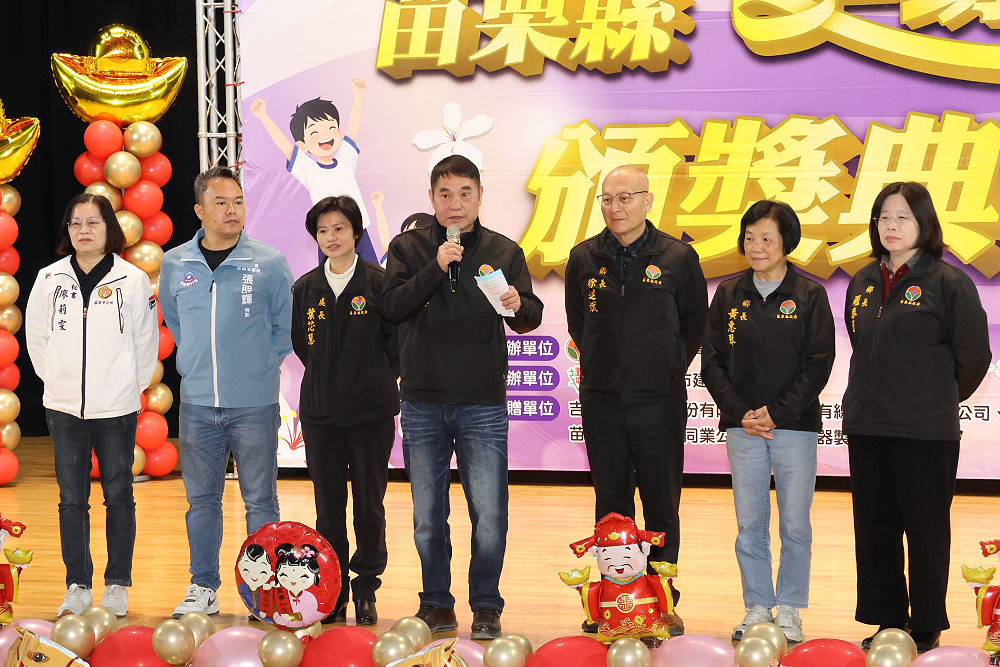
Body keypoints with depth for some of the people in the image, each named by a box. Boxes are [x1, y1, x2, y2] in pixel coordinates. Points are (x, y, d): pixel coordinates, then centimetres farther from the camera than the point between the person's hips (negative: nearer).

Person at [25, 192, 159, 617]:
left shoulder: (133, 280, -3)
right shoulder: (49, 279, 3)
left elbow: (146, 343, 2)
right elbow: (36, 338, 11)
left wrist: (129, 386, 2)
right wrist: (58, 382, 7)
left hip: (117, 407, -2)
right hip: (64, 407, 2)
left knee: (119, 496, 6)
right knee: (72, 499, 5)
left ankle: (117, 586, 14)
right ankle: (77, 587, 13)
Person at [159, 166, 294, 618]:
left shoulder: (270, 263, -4)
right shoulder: (174, 265, 4)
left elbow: (284, 328, 7)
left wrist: (259, 368, 3)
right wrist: (194, 364, 13)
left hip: (255, 403, -2)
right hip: (197, 403, 3)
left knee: (260, 500, 4)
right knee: (201, 499, 10)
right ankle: (203, 588, 22)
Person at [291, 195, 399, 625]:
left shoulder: (379, 283, -3)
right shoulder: (306, 288, 7)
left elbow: (397, 339, 1)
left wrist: (377, 379, 3)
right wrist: (329, 379, 12)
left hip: (371, 411, -3)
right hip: (320, 411, 3)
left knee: (369, 505, 3)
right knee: (328, 508, 6)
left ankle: (366, 589, 16)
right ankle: (332, 592, 15)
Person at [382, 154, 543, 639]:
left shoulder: (503, 252, 6)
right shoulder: (408, 248, 6)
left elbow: (532, 316, 1)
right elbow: (391, 307, -7)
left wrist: (518, 307, -22)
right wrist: (436, 269, -18)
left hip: (483, 404, -1)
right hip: (423, 403, 1)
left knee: (489, 513, -4)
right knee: (427, 513, 8)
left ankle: (486, 605, 12)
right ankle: (436, 602, 22)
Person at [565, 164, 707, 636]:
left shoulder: (678, 258, -2)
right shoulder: (584, 258, 5)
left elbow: (694, 325, 7)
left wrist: (668, 368, 5)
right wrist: (605, 367, 12)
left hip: (660, 402, -2)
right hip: (601, 401, 2)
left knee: (661, 508, 3)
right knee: (610, 505, 8)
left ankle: (663, 602, 11)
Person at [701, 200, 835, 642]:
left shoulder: (809, 295, 0)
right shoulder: (729, 294, 7)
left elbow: (819, 364, -3)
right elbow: (712, 361, 5)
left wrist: (778, 413, -10)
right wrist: (740, 412, -6)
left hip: (795, 425, -2)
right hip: (742, 425, 2)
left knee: (795, 524, 3)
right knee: (749, 524, 6)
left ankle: (789, 610, 16)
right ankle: (757, 608, 17)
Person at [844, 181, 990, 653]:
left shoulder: (947, 282, -6)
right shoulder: (863, 283, 12)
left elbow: (974, 354, -3)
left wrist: (940, 399, 7)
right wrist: (880, 400, 15)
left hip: (925, 432, -6)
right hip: (866, 428, 6)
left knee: (926, 530, 2)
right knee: (874, 530, 9)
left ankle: (926, 632, 12)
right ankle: (887, 624, 20)